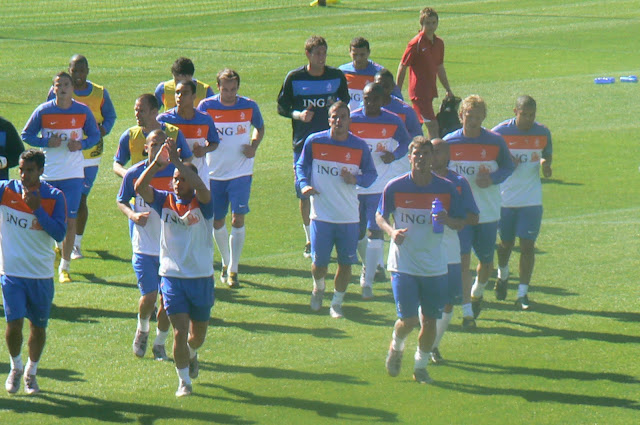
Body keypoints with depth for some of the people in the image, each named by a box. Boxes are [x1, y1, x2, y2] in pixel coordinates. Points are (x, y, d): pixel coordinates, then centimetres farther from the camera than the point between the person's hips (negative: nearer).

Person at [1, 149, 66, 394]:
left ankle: (31, 372, 33)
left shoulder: (54, 197, -4)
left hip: (42, 273, 1)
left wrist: (37, 209, -22)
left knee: (39, 326, 10)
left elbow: (60, 233, -12)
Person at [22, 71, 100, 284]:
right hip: (48, 174, 0)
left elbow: (95, 135, 10)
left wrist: (81, 144, -11)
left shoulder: (83, 111, -1)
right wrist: (47, 142, -13)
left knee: (70, 220, -3)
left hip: (73, 174, 0)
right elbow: (26, 135, 3)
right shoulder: (43, 111, -4)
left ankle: (64, 267, 9)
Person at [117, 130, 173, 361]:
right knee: (149, 296, -10)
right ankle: (142, 329, 22)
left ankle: (160, 343, 25)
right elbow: (121, 201, 8)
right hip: (144, 247, -1)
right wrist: (133, 215, -12)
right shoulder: (134, 174, -4)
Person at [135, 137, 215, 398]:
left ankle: (191, 355, 49)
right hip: (172, 276, 0)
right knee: (180, 332, -10)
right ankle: (184, 381, 5)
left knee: (198, 335, 15)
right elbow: (139, 187, -16)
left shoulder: (202, 204, -7)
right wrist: (158, 163, -30)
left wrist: (177, 161, -35)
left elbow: (202, 189, -31)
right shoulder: (164, 201, 0)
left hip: (201, 278, 0)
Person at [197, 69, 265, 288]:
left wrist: (253, 147, -3)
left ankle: (233, 270, -6)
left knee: (238, 219, -12)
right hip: (215, 173, 1)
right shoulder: (206, 106, -5)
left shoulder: (249, 106, -3)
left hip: (241, 173, -1)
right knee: (217, 222, 9)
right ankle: (226, 263, 33)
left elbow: (260, 127, 15)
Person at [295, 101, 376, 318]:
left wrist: (356, 179, -13)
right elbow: (301, 165, 10)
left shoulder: (359, 146, -1)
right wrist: (303, 184, -9)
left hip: (349, 217, 1)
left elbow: (371, 174, 8)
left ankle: (337, 303, 19)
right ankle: (318, 288, 35)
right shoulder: (314, 142, -2)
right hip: (322, 215, -1)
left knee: (346, 262, 2)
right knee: (319, 262, 2)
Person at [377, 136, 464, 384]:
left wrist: (447, 220, -17)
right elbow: (380, 216, 6)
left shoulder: (447, 188, -1)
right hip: (403, 264, -2)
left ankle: (421, 367, 23)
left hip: (435, 267, 2)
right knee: (408, 320, -9)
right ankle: (396, 347, 24)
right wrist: (391, 231, -15)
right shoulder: (395, 187, -5)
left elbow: (460, 223, 6)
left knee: (430, 321, 4)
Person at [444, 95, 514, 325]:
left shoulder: (495, 142, -4)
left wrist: (492, 179, -13)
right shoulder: (449, 142, -3)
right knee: (462, 258, -10)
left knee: (487, 261, 10)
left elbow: (508, 167, 6)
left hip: (488, 211, 1)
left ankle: (477, 294, 42)